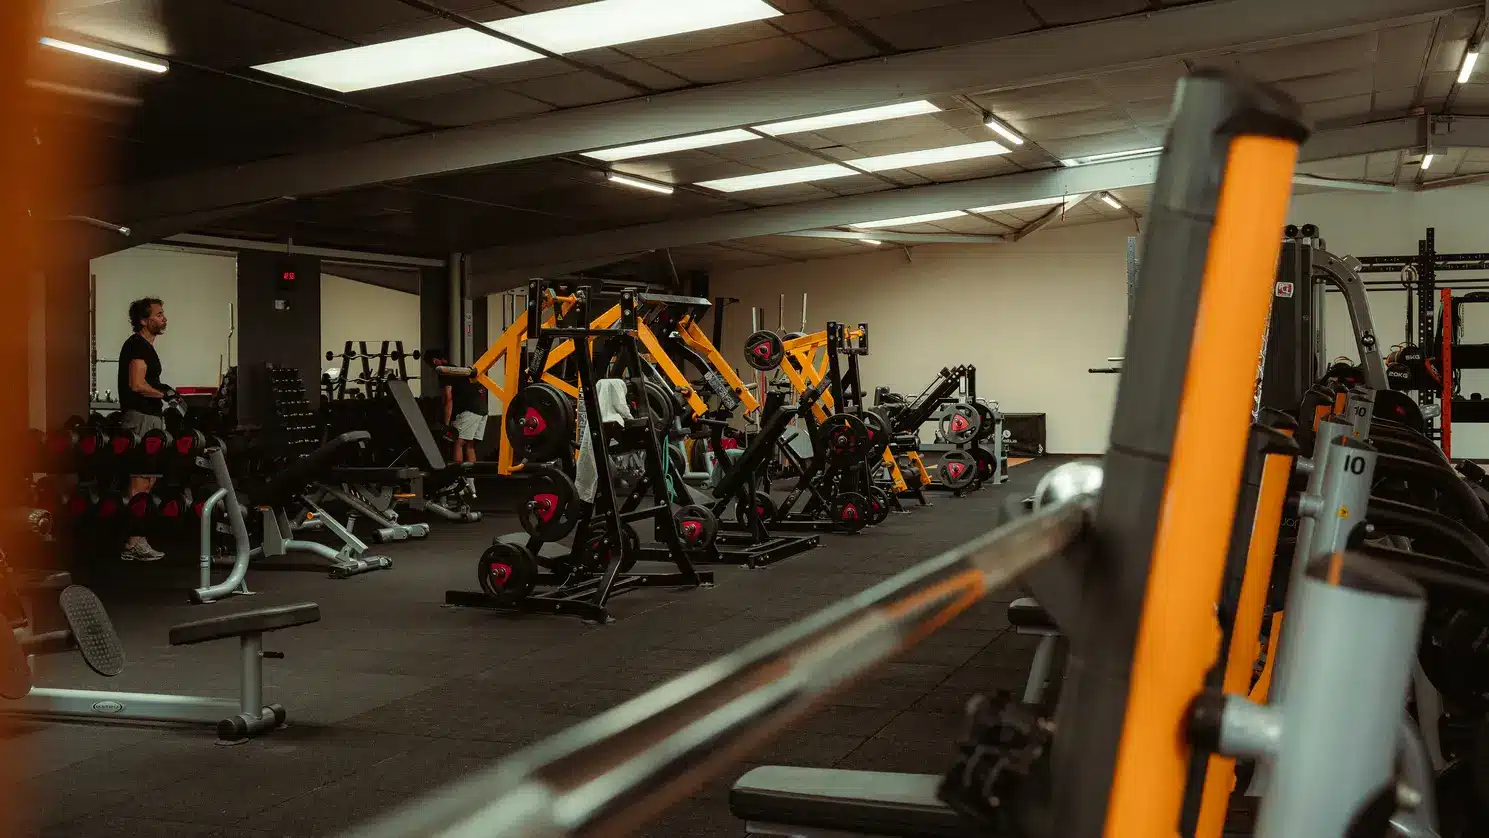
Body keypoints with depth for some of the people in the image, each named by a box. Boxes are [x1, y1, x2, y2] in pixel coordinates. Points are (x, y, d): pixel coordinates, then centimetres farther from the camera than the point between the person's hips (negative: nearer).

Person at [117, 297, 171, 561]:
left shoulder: (145, 346, 20)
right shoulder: (138, 345, -12)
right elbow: (137, 384, -23)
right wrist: (164, 393, -10)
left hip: (150, 417, 11)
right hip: (141, 418, -11)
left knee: (147, 480, 12)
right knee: (140, 482, -9)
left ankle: (136, 541, 17)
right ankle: (134, 545, -8)